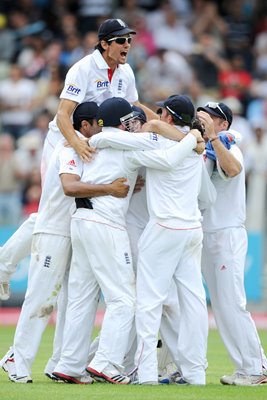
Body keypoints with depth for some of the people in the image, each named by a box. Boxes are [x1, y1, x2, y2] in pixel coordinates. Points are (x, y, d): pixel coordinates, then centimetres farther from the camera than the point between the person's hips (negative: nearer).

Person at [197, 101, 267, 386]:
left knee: (231, 303, -12)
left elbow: (233, 169, -31)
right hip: (207, 236, 9)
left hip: (228, 234, -9)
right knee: (220, 305, 8)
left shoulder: (228, 148, -9)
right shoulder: (203, 153, 16)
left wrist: (212, 137, -36)